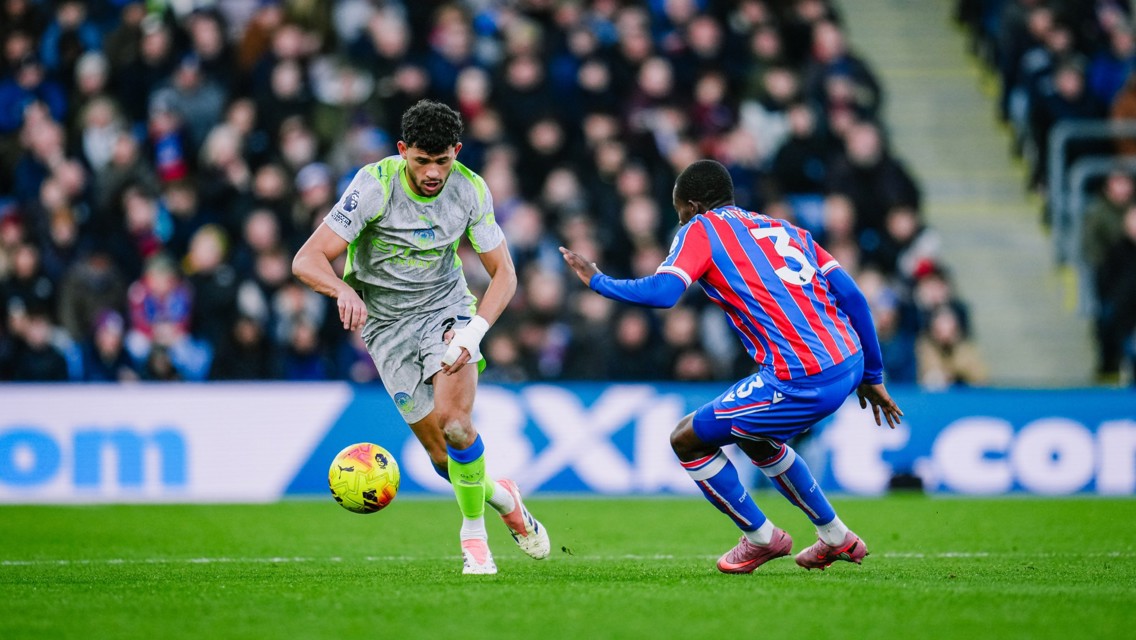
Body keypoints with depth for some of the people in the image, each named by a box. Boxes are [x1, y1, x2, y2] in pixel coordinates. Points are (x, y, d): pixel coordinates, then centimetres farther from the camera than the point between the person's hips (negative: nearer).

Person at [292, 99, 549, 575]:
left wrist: (473, 333, -19)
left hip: (447, 309, 1)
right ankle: (502, 499, 28)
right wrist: (343, 290, -45)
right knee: (444, 456, -4)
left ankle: (473, 533, -2)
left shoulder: (470, 191, -11)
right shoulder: (374, 185, -20)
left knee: (455, 424, -24)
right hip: (388, 325, 0)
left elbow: (503, 273, -2)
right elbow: (307, 260, -23)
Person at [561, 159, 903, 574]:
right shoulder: (784, 229, 21)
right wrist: (871, 376, 22)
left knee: (687, 441, 10)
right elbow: (852, 297, 16)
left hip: (801, 381, -8)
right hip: (849, 366, 8)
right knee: (753, 437, 33)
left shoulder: (701, 229, 3)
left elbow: (661, 292, -13)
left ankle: (761, 538, 22)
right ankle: (836, 537, 38)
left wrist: (597, 281, 3)